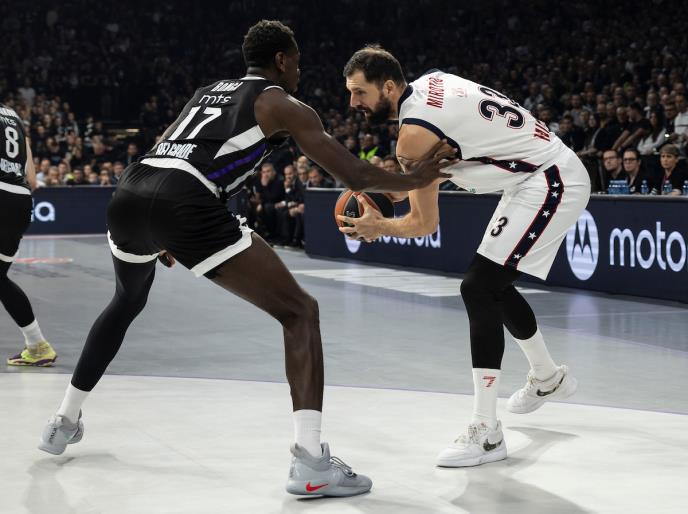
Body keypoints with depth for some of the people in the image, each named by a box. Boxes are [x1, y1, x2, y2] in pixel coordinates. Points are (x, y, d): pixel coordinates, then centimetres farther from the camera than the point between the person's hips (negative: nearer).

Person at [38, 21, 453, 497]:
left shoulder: (206, 92, 33)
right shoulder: (284, 106, 14)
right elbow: (353, 175, 9)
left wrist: (159, 236, 48)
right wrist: (412, 180, 26)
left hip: (130, 190, 7)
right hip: (186, 203, -7)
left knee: (128, 302, 37)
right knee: (300, 311, 1)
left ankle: (65, 420, 44)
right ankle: (310, 460, -11)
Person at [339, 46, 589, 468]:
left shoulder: (414, 132, -19)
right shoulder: (431, 82, 7)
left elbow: (426, 223, -14)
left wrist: (381, 227, 3)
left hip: (548, 184, -10)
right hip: (556, 174, 10)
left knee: (478, 288, -17)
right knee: (495, 285, 22)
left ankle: (486, 432, -17)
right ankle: (548, 378, 44)